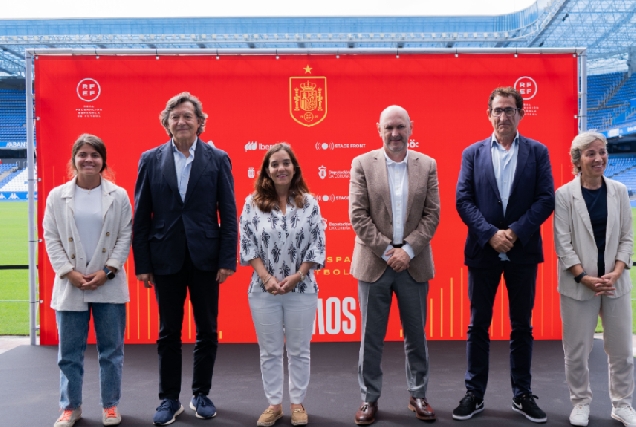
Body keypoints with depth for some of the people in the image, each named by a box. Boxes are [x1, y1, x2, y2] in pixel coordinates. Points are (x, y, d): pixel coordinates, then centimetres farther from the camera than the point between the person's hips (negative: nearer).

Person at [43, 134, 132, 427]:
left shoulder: (118, 195, 1)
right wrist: (69, 273, -9)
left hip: (109, 285, 0)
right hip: (70, 286, 1)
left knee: (111, 349, 8)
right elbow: (51, 238, 2)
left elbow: (125, 236, 0)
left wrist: (107, 271, -10)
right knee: (69, 351, 8)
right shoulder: (57, 196, 3)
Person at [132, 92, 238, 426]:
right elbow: (141, 216, 2)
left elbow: (228, 214, 0)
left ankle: (201, 394, 26)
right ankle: (169, 399, 23)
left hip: (205, 258, 0)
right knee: (168, 333, 9)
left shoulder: (218, 159, 1)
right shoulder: (151, 159, 3)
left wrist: (228, 259, -6)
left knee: (207, 331, 9)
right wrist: (142, 263, -2)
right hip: (165, 259, 0)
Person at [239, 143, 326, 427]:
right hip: (264, 290, 0)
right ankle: (274, 404, 24)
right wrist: (267, 278, -13)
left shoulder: (309, 203, 0)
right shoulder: (252, 203, -1)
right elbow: (248, 246, -3)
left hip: (302, 289, 0)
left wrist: (296, 277, -12)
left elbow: (317, 246, -2)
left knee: (299, 350, 10)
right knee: (270, 351, 10)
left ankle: (297, 403, 24)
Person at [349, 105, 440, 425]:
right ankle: (369, 399, 19)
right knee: (371, 336, 6)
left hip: (414, 263, 2)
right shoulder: (362, 164, 0)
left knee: (416, 335, 11)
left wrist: (408, 250, -11)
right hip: (374, 262, -1)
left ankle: (418, 396, 26)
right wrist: (387, 251, -12)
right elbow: (357, 215, -6)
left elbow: (432, 215, 0)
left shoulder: (427, 165, 4)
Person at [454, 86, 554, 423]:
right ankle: (474, 395, 17)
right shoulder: (472, 153, 5)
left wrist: (515, 231, -15)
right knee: (478, 326, 6)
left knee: (522, 327, 9)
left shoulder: (537, 152, 5)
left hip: (523, 251, 0)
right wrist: (490, 234, -14)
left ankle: (522, 395, 22)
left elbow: (546, 199, -3)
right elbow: (463, 200, -2)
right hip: (483, 251, 0)